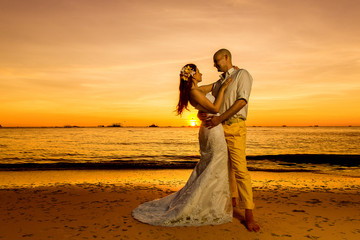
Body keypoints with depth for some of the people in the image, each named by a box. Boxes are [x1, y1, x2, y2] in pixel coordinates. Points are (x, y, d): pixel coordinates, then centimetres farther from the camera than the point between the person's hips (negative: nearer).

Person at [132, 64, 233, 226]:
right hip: (214, 132, -10)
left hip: (207, 130, 10)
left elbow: (215, 86, 25)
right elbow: (215, 108, -20)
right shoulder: (194, 92, -18)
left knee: (205, 169, 18)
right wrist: (223, 88, -14)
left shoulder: (196, 90, 11)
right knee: (216, 171, -2)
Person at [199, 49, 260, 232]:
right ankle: (233, 198, 30)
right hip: (218, 127, 8)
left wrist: (220, 118, -22)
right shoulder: (218, 83, 20)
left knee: (239, 168, -12)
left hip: (234, 127, -7)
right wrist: (200, 113, -7)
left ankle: (248, 214, -7)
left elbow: (242, 101, -15)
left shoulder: (242, 74, -2)